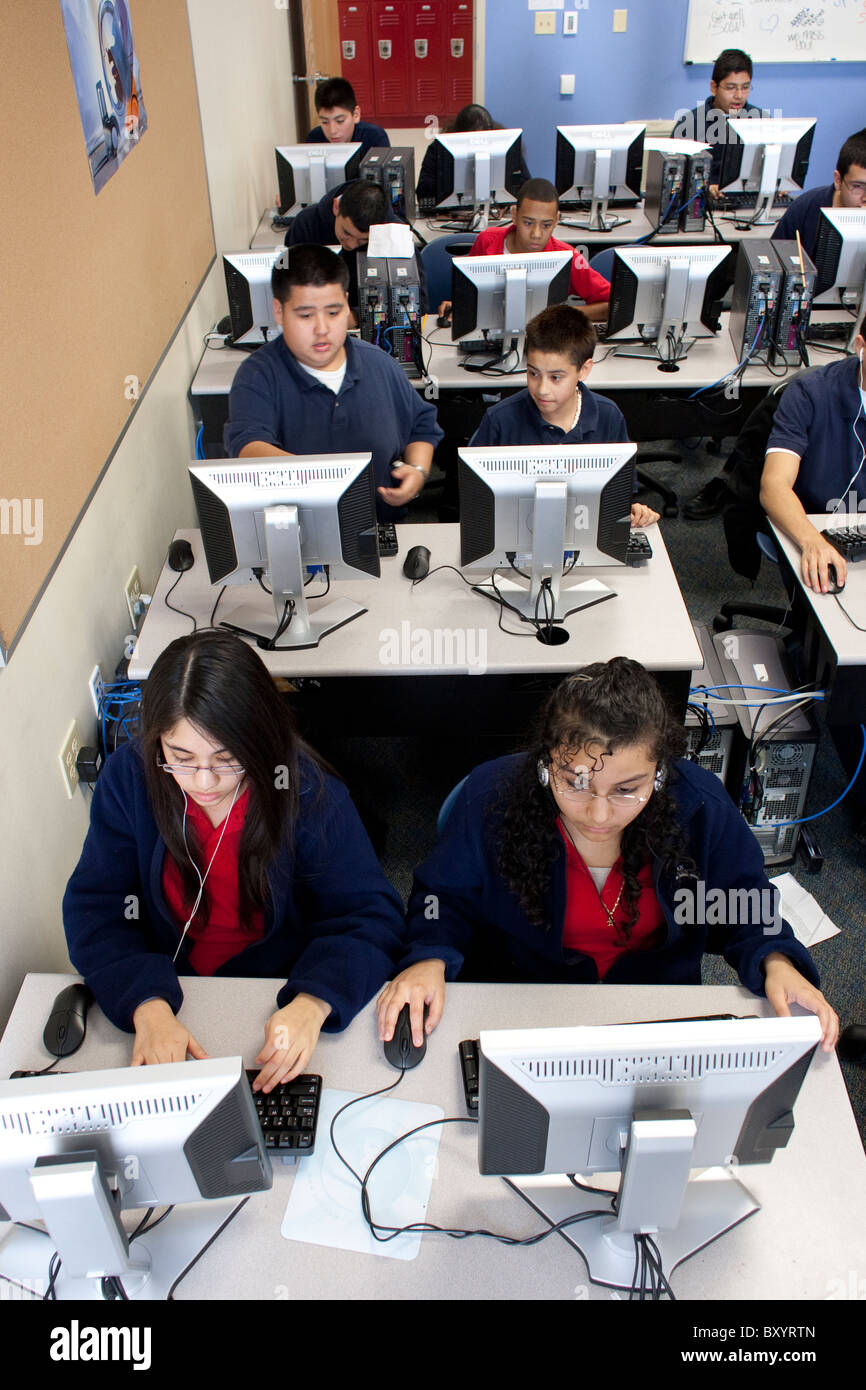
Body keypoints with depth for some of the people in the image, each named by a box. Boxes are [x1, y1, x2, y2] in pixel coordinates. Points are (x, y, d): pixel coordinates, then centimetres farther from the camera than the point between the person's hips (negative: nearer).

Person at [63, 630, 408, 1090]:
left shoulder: (306, 792, -17)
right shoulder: (128, 777, -11)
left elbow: (370, 915, -16)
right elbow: (95, 909, -10)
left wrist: (312, 1004, -34)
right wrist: (147, 1005, -28)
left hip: (283, 996, -2)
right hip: (170, 993, 2)